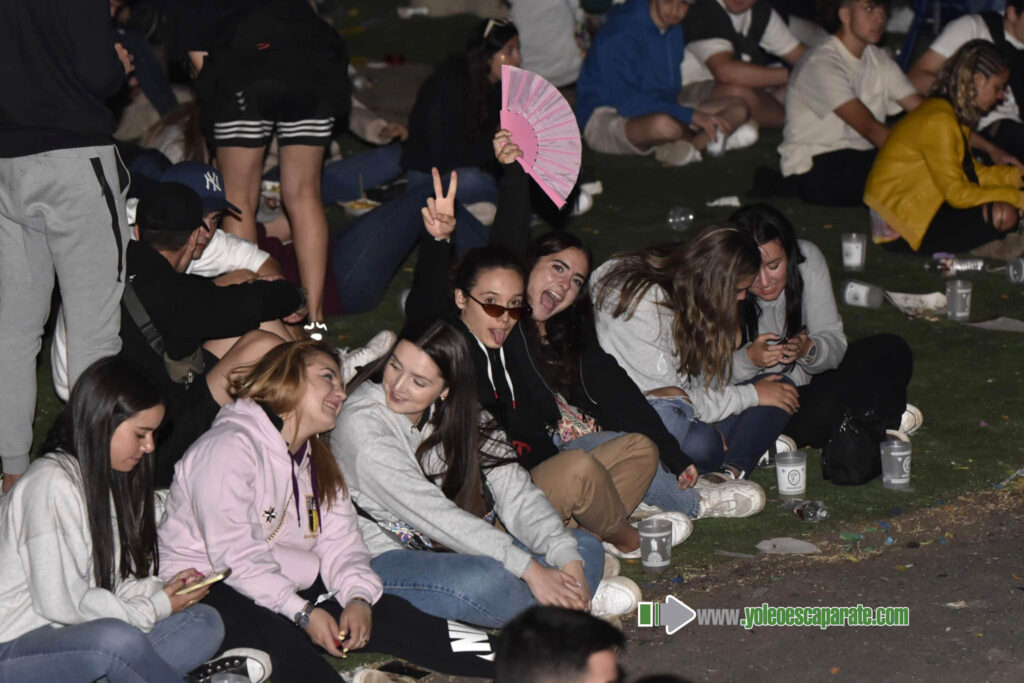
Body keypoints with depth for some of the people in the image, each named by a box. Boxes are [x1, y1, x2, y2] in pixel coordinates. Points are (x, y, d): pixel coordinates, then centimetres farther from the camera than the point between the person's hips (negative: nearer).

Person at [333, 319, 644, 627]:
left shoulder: (461, 415, 2)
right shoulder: (362, 425, -19)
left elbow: (515, 492, -5)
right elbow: (435, 515, -24)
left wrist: (569, 562, -21)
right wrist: (531, 570, -27)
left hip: (456, 549, 7)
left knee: (586, 547, -3)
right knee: (486, 581, -34)